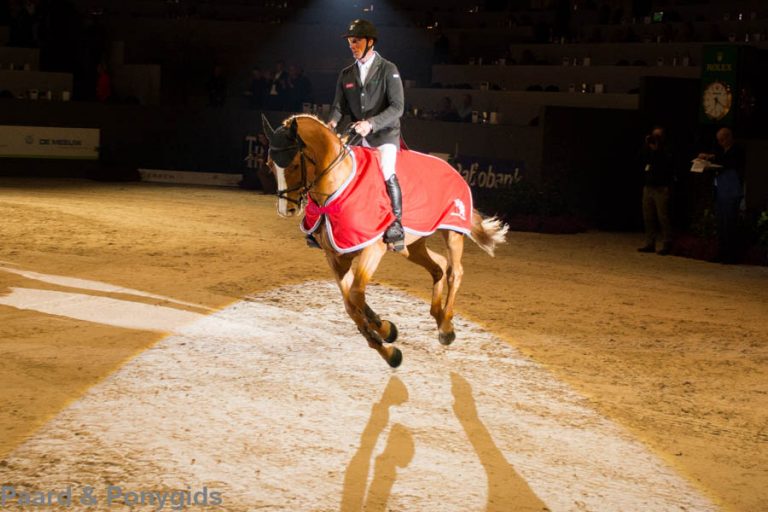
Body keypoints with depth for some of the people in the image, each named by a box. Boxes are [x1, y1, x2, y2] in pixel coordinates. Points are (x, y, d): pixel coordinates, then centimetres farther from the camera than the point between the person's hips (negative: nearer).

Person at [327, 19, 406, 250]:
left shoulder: (388, 70, -5)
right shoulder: (346, 74, 10)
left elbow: (397, 107, -13)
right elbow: (339, 105, 9)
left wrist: (371, 123, -26)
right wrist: (333, 122, -14)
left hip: (385, 133, -6)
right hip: (358, 135, 6)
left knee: (386, 171, -26)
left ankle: (396, 225, -20)